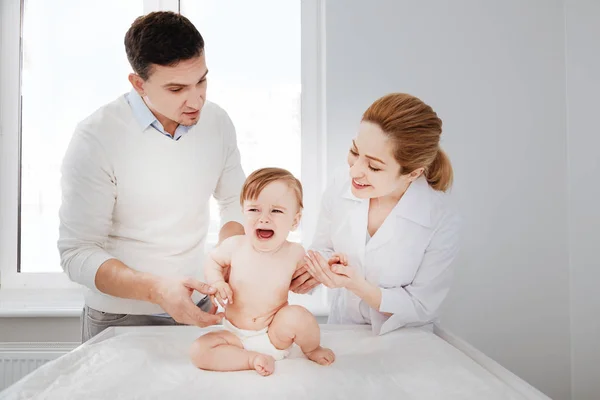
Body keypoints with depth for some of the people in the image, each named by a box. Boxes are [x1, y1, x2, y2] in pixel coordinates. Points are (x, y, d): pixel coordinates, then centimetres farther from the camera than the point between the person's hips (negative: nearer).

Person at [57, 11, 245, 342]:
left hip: (197, 308, 4)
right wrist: (156, 288, -33)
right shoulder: (95, 138, -19)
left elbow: (235, 202, 7)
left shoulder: (217, 122, -6)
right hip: (120, 319, -4)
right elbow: (76, 253, -18)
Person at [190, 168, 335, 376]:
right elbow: (212, 262, 6)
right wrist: (217, 282, -12)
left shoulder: (295, 252, -12)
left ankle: (312, 349, 3)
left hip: (276, 335, 0)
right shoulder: (234, 246, -15)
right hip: (237, 337, 1)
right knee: (199, 351, -21)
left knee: (297, 315, -31)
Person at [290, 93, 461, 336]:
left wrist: (357, 285, -28)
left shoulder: (443, 223, -22)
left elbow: (420, 307, -14)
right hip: (340, 327, 2)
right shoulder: (339, 188, -13)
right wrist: (320, 267, -19)